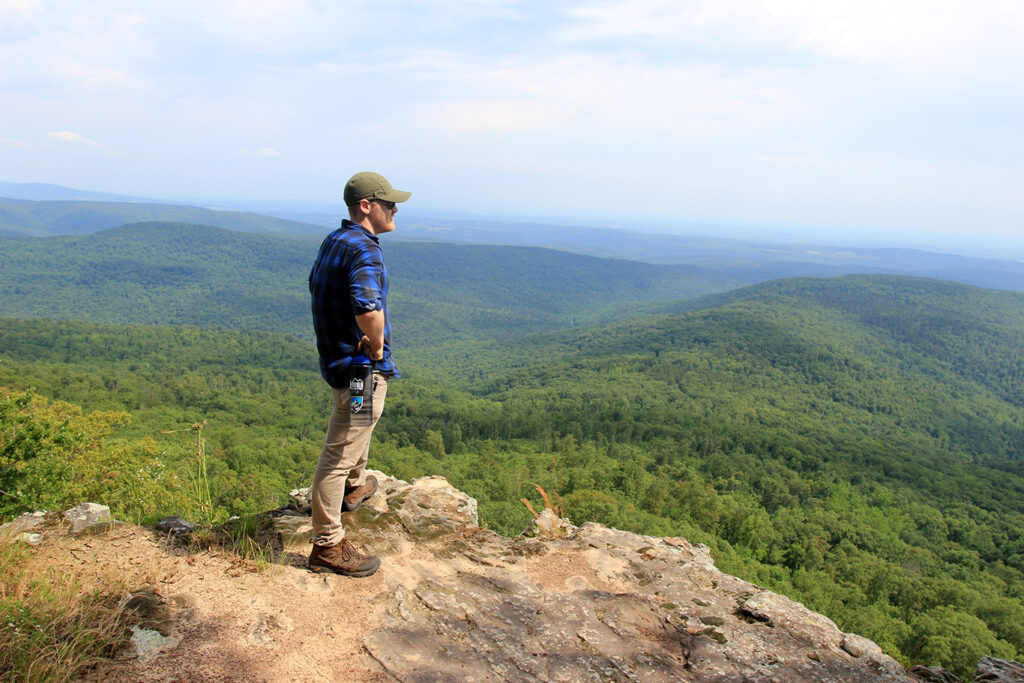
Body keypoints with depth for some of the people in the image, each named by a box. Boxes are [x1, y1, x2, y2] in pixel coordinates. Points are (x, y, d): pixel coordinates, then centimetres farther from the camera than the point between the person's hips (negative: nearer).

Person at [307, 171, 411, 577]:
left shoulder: (333, 241, 8)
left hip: (336, 357, 11)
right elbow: (368, 306, -42)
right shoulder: (363, 249, -23)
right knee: (338, 456, -2)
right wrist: (376, 345, -22)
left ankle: (355, 487, 57)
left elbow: (315, 285, 24)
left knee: (357, 426, 34)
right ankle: (327, 546, 10)